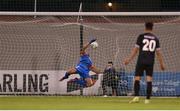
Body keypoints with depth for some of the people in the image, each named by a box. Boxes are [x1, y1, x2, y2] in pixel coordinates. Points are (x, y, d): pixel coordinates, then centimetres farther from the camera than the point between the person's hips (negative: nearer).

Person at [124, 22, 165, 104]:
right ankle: (147, 99, -3)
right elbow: (158, 52, 8)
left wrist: (129, 59, 1)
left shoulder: (141, 36, 1)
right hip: (150, 62, 2)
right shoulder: (155, 39, 9)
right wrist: (162, 64, 14)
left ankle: (136, 96, -16)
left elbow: (136, 49, -2)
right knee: (149, 80, 2)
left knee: (137, 78, -1)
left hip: (141, 61, -2)